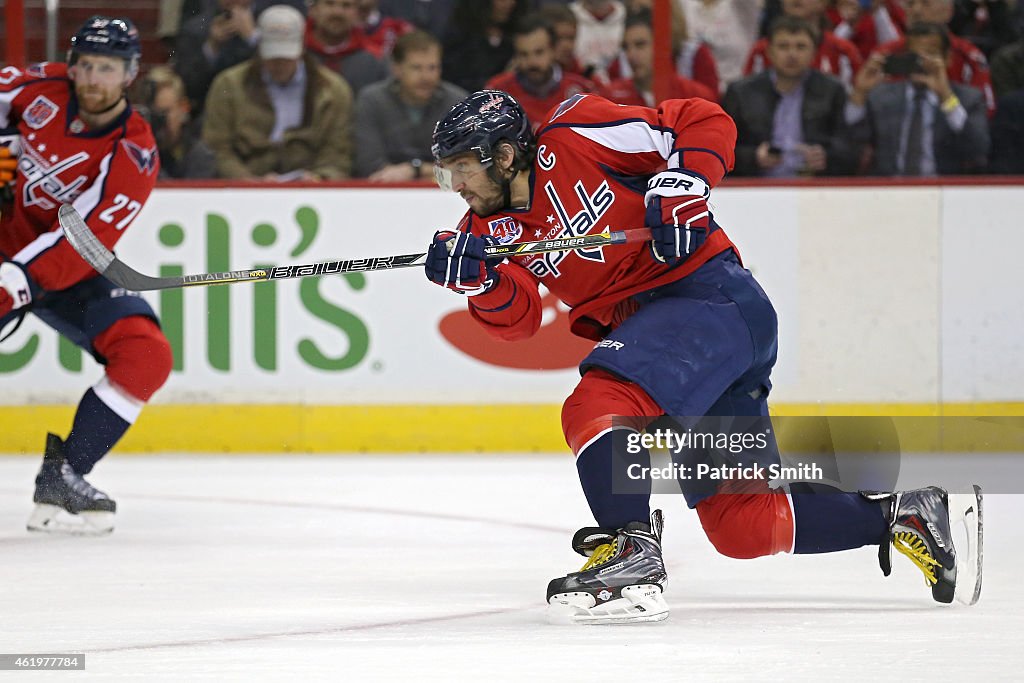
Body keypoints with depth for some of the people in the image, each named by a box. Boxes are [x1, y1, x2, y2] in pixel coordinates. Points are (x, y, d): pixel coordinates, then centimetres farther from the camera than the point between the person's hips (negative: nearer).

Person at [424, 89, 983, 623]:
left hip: (708, 293, -9)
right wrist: (476, 279, -23)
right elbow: (515, 318, -5)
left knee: (597, 405, -31)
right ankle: (904, 512, 15)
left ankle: (631, 554, -31)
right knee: (743, 525, 6)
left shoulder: (573, 138, -9)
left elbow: (706, 124, -6)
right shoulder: (489, 228, 9)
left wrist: (681, 189, -21)